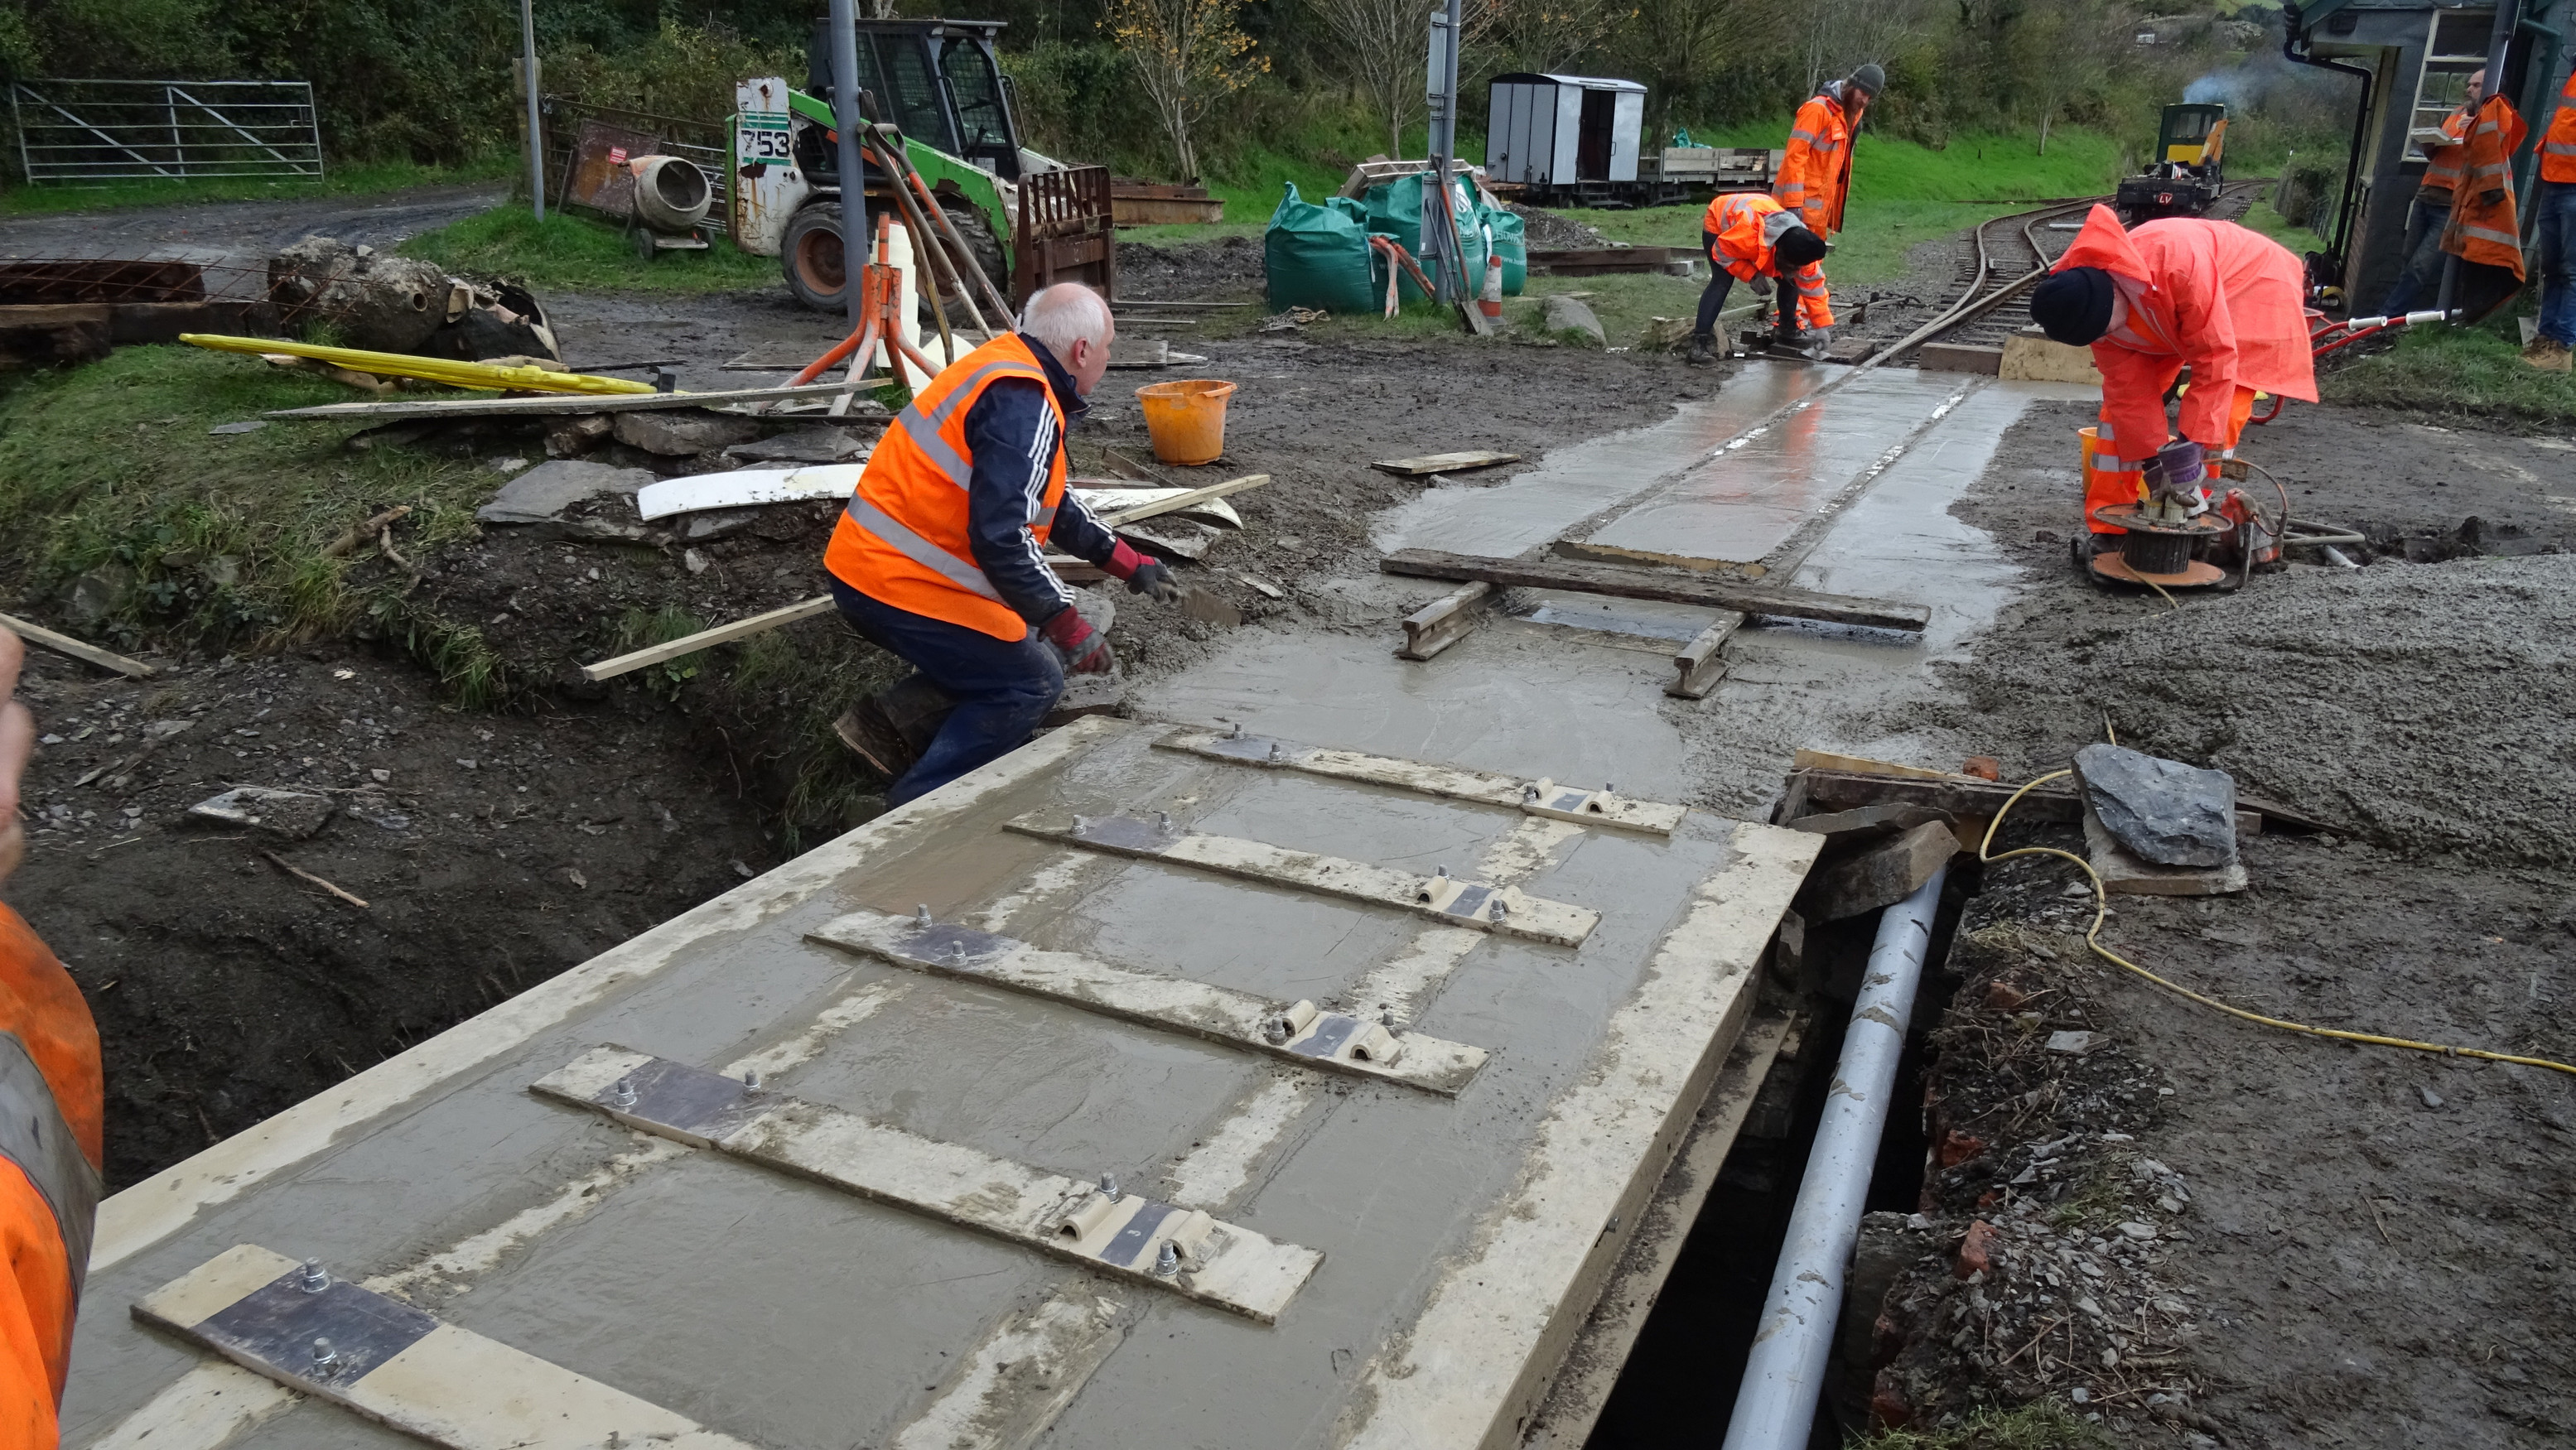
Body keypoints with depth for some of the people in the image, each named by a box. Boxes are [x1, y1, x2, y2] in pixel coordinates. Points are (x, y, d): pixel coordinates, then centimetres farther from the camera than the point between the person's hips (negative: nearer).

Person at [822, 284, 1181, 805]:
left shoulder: (1007, 370, 13)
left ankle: (894, 722, 10)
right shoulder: (1021, 405, -20)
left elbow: (1052, 502, 24)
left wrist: (1128, 563, 24)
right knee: (1032, 684, -1)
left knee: (1022, 640, 20)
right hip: (899, 585, -10)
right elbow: (1001, 535, -28)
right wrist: (1068, 624, -21)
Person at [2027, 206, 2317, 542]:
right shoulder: (2092, 309, -23)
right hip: (2170, 316, 6)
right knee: (2120, 398, -5)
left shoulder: (2180, 263, -43)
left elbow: (2217, 355, -36)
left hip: (2253, 286, -5)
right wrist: (2151, 459, -20)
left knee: (2220, 417, -18)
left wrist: (2192, 444, -36)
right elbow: (2129, 388, -17)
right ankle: (2108, 525, 0)